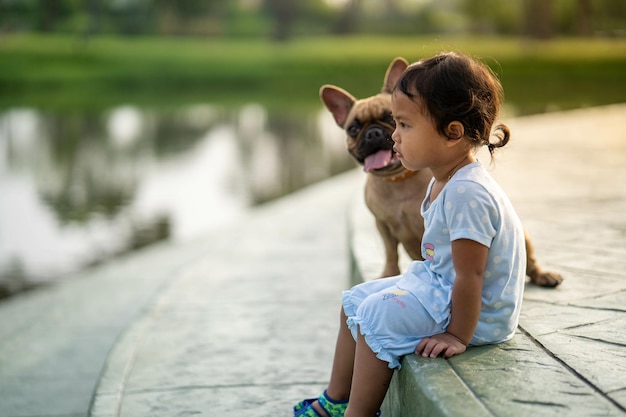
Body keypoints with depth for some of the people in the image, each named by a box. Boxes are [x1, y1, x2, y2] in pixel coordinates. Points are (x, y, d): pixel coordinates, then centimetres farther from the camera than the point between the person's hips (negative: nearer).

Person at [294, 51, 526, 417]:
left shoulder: (467, 194, -29)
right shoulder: (446, 181, 3)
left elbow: (469, 276, -27)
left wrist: (458, 336, -22)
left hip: (477, 313, -11)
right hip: (438, 281, 11)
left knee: (379, 315, -23)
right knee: (356, 300, 14)